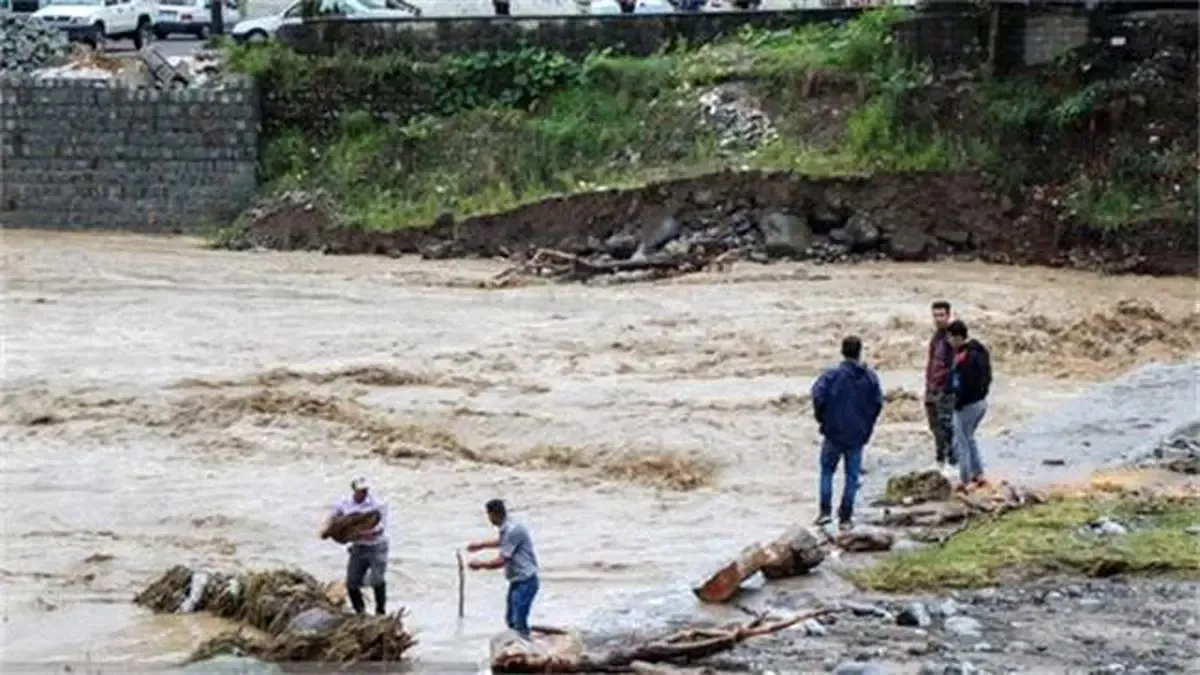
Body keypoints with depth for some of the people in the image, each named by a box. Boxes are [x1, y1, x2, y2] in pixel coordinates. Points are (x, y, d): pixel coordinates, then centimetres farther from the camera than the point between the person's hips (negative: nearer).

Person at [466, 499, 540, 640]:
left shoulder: (513, 530, -22)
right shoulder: (507, 528, 8)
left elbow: (501, 561, -20)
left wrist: (480, 564, -6)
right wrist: (481, 545, 45)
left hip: (525, 582, -10)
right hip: (517, 581, 10)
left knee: (519, 621, -14)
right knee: (510, 619, 17)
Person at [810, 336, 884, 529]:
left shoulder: (832, 375, -10)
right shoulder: (870, 377, -1)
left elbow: (818, 396, -21)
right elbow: (878, 403, -1)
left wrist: (821, 418, -3)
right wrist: (867, 425, 11)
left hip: (834, 433, -2)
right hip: (857, 436, 2)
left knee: (827, 470, 15)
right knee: (852, 475, 10)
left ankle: (825, 510, 5)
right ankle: (846, 517, 10)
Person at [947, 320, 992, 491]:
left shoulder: (965, 356, -25)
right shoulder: (979, 350, 6)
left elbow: (965, 385, -25)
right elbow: (987, 377, 12)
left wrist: (957, 403, -14)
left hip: (968, 404, -10)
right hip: (981, 401, 10)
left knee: (961, 443, 3)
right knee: (969, 438, 25)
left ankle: (966, 482, 7)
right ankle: (978, 475, 29)